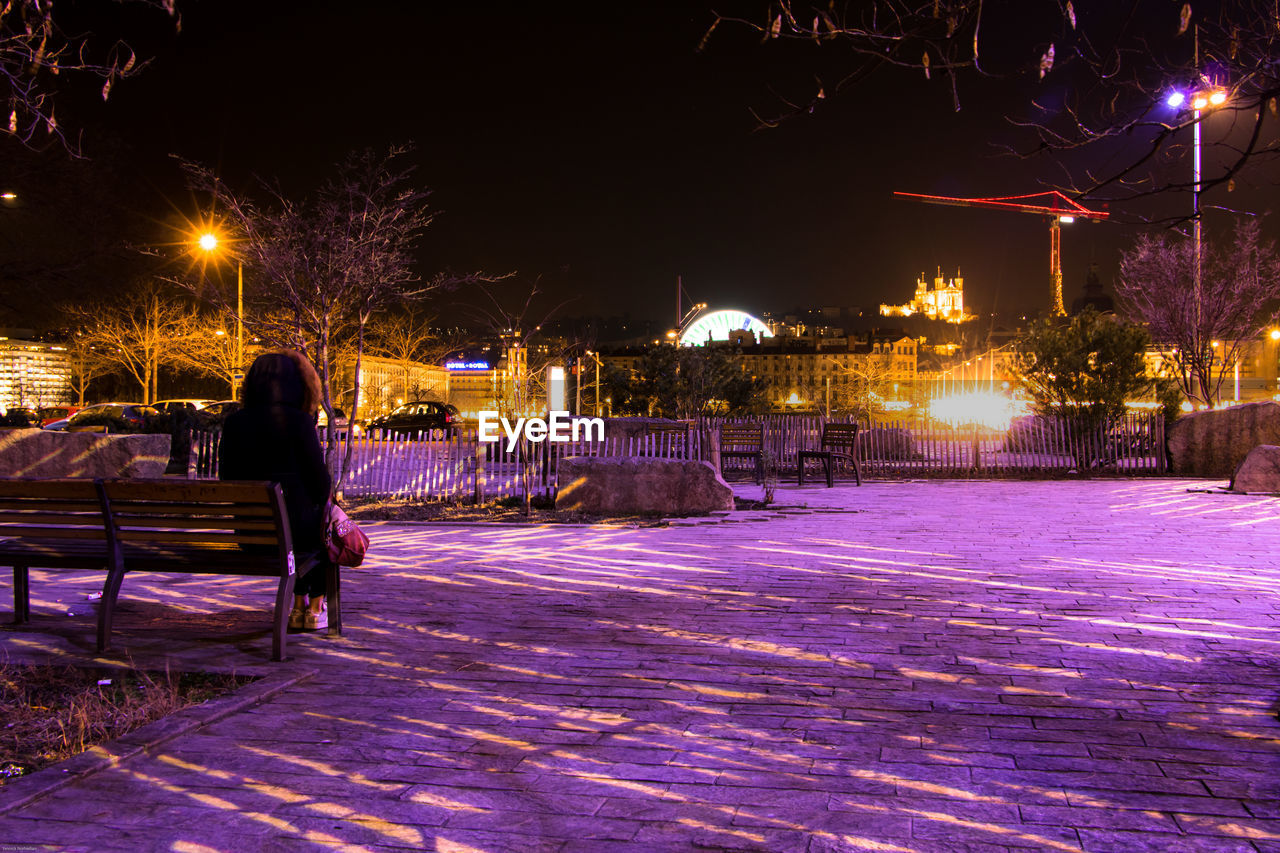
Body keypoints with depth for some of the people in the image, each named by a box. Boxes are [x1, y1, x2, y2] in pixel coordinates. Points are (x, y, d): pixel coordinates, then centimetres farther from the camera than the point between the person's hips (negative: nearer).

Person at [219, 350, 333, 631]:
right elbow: (320, 479, -12)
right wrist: (320, 503, 11)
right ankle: (315, 608, 35)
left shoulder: (233, 423, -2)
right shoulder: (298, 421, -16)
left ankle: (299, 606, 41)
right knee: (325, 526, 32)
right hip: (293, 530, -4)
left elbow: (227, 477, 7)